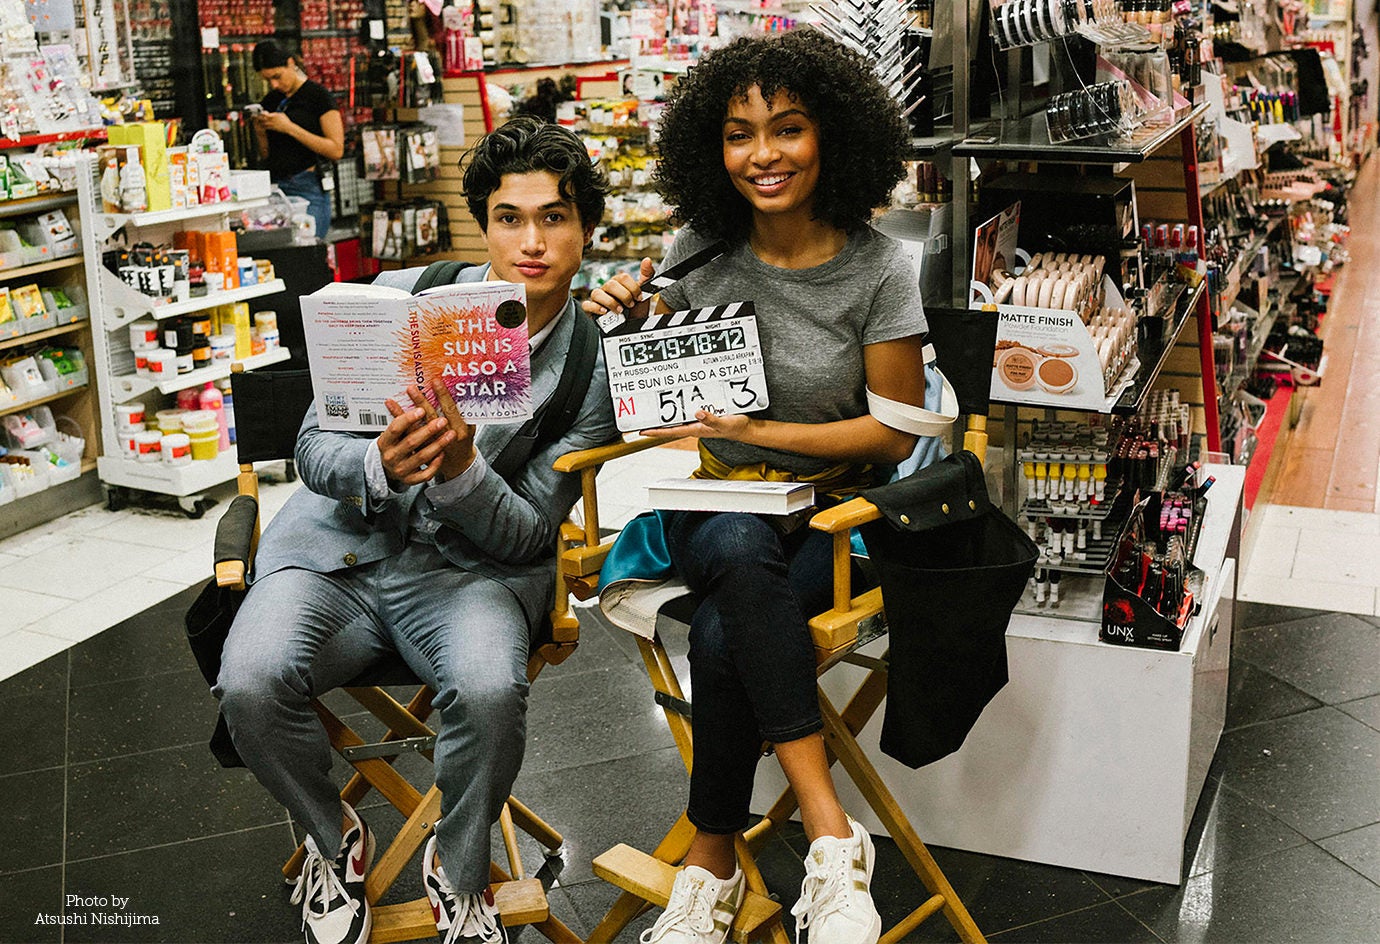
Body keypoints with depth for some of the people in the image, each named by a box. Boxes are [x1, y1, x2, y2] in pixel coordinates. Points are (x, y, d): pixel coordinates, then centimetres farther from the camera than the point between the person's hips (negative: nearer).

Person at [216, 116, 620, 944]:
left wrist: (459, 466, -27)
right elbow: (314, 449, -2)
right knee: (251, 684, -26)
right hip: (343, 546, 2)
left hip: (473, 566, -1)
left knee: (490, 689, -34)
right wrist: (380, 464, -26)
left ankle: (458, 868, 0)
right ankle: (334, 836, 8)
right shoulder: (405, 298, -3)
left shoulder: (592, 363, -6)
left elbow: (530, 534, -6)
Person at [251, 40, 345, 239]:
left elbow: (336, 150, -10)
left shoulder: (318, 96, -2)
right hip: (274, 189, 5)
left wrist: (289, 127, -13)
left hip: (308, 190, -5)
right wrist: (260, 133, 0)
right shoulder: (270, 101, 15)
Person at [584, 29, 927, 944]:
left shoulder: (879, 268, -9)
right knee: (743, 548, -35)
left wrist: (759, 430, -17)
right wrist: (627, 323, -10)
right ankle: (831, 829, -27)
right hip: (716, 503, 2)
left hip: (832, 512, -2)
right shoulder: (700, 250, -1)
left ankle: (712, 860, -11)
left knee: (723, 634, -32)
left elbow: (897, 431, -7)